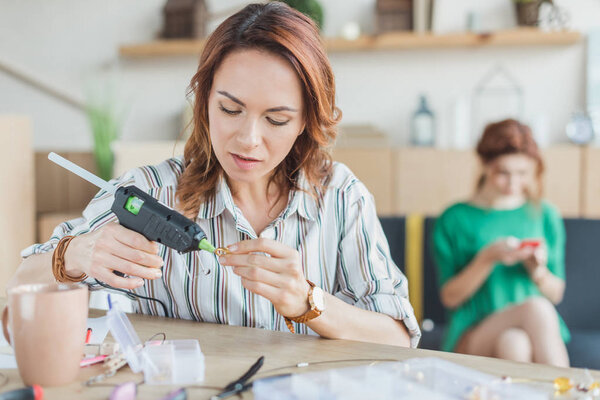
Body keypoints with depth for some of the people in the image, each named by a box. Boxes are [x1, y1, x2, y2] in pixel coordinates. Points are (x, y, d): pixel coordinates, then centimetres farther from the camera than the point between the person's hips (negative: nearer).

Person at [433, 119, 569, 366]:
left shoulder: (545, 216, 12)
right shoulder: (454, 219, 4)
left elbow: (556, 294, 14)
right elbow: (449, 297, -1)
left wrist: (538, 270, -9)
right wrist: (488, 258, -15)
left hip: (535, 329, 2)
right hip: (473, 336, -2)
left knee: (514, 344, -36)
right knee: (537, 307, -34)